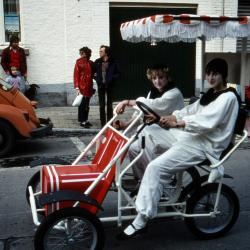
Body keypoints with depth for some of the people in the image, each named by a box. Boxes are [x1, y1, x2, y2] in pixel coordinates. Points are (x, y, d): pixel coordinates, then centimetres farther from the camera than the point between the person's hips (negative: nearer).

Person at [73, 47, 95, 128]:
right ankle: (82, 121, 4)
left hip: (89, 87, 5)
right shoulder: (79, 62, -5)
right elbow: (76, 75, -8)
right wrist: (77, 87, -13)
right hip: (82, 87, -5)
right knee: (82, 104, -2)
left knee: (87, 104, 11)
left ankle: (85, 120, 19)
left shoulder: (91, 63, 9)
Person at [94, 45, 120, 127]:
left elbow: (118, 73, -1)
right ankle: (103, 123, 9)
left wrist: (112, 79, -15)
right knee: (101, 105, 3)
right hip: (101, 85, 2)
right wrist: (97, 79, -4)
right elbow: (94, 72, 12)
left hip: (109, 86, -2)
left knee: (109, 105, 6)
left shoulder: (113, 62, -4)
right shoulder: (97, 62, 4)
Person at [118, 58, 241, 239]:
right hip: (189, 135, 10)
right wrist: (172, 117, -6)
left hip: (204, 145, -10)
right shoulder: (210, 94, 22)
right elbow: (191, 110, 12)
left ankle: (141, 221, -22)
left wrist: (177, 123, -32)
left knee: (155, 167, -27)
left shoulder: (228, 97, -8)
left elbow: (207, 121, -22)